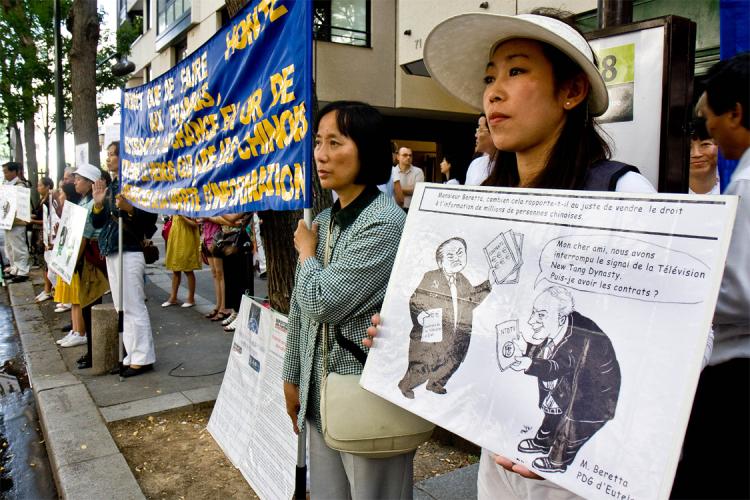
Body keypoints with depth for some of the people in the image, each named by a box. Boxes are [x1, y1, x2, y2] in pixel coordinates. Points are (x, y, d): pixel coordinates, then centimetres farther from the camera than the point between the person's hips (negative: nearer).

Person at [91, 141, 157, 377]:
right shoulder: (110, 187, 15)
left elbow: (150, 217, -15)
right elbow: (97, 223, 15)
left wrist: (129, 209, -30)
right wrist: (98, 203, -1)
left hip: (129, 253, -9)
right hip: (111, 253, 9)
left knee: (134, 307, -5)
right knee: (122, 308, 12)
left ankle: (143, 358, 3)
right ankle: (131, 355, 20)